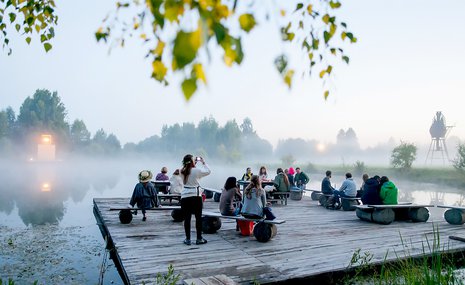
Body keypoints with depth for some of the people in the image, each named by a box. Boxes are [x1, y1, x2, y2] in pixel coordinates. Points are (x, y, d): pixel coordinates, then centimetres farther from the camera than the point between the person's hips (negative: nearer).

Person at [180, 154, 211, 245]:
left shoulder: (182, 172, 1)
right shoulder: (196, 170, -11)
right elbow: (208, 171, 4)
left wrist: (196, 163, 24)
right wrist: (203, 162, 14)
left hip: (185, 197, 3)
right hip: (196, 196, -3)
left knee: (187, 218, 7)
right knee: (198, 218, 7)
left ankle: (188, 239, 13)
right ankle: (199, 239, 13)